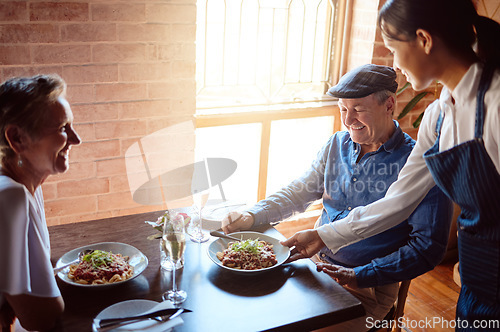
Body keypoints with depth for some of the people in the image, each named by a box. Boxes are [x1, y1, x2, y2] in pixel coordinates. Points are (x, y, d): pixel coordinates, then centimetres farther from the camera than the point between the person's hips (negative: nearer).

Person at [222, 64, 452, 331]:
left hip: (368, 288, -5)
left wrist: (360, 276, -20)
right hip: (316, 263, 5)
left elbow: (428, 246, -14)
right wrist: (252, 216, -5)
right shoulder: (337, 144, 5)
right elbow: (300, 191, 11)